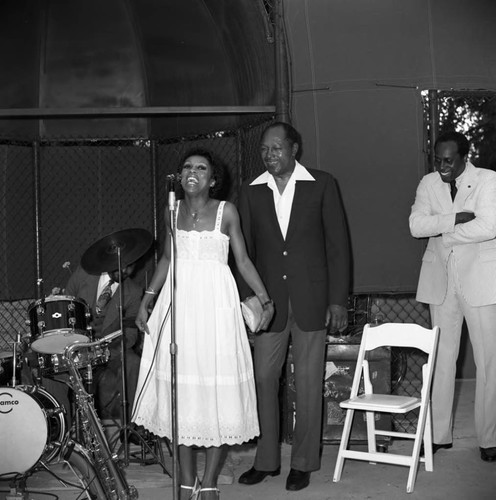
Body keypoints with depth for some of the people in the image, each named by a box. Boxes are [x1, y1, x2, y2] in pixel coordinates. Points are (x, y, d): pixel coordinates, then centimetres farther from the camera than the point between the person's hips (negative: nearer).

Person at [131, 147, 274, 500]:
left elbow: (243, 261, 4)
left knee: (218, 390, -1)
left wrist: (266, 299, -4)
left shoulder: (226, 211, 0)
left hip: (216, 302, -3)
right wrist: (146, 301, 13)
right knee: (180, 390, 2)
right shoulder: (173, 211, 9)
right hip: (178, 302, 3)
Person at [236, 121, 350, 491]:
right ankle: (267, 460, 17)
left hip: (311, 300, -2)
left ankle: (304, 462, 16)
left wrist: (338, 300, -5)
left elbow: (337, 244, -1)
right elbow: (244, 250, 9)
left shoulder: (322, 185, -1)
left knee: (308, 382, 4)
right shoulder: (251, 192, 6)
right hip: (269, 300, 2)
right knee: (263, 378, 4)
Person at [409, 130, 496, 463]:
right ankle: (440, 434, 15)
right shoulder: (428, 184, 7)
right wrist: (455, 219, -19)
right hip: (441, 279, 4)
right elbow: (416, 225, -7)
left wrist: (440, 232, -11)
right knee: (442, 358, 6)